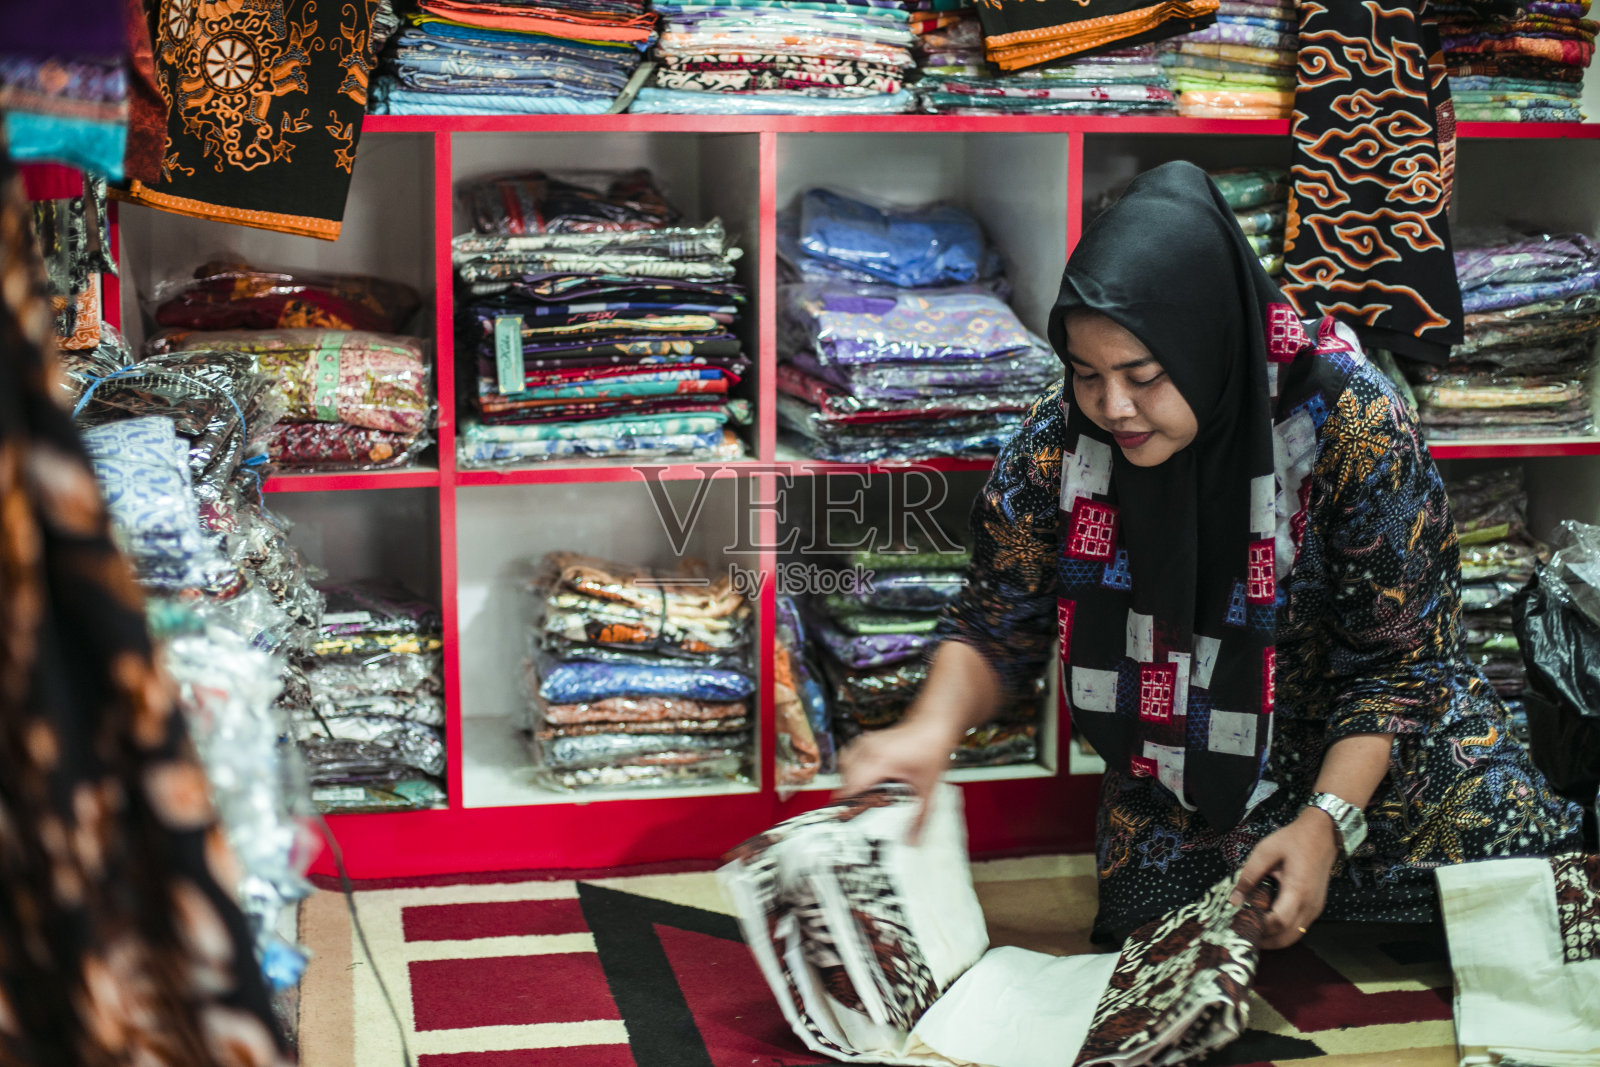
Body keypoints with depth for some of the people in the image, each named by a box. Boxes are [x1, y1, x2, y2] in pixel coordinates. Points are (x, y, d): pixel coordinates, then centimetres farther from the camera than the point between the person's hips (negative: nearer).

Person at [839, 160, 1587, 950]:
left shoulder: (1349, 425, -24)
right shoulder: (1056, 447, -15)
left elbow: (1395, 660, -17)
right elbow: (995, 630, -4)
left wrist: (1327, 822, -29)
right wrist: (932, 727, -25)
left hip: (1364, 747, -2)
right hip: (1177, 793, 2)